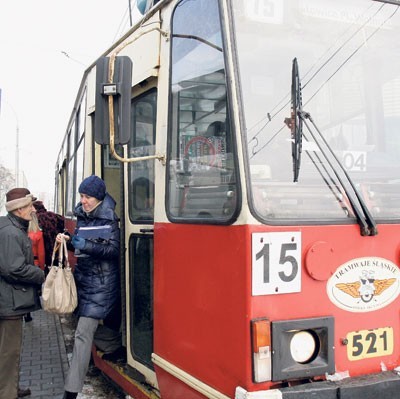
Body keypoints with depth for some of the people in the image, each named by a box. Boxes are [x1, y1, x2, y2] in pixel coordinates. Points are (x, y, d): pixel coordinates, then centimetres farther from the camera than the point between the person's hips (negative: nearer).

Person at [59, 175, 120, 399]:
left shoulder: (108, 219, -11)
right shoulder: (82, 216, 10)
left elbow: (114, 250, -17)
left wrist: (86, 245, -26)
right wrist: (68, 241, -1)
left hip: (100, 284, -7)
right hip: (83, 279, 8)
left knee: (83, 334, -10)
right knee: (87, 330, 14)